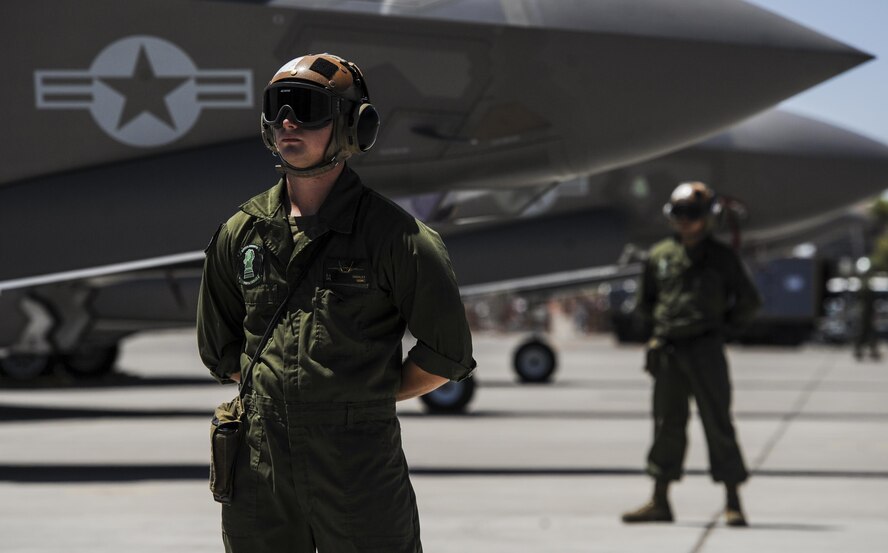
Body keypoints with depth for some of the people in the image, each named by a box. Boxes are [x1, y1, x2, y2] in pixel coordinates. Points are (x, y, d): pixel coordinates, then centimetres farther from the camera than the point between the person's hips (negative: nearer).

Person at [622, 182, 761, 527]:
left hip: (705, 350, -3)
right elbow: (645, 301, 22)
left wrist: (723, 326, 6)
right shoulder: (659, 256, 9)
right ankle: (659, 502, 14)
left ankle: (732, 503, 1)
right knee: (667, 425, 8)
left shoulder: (722, 258, 1)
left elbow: (749, 301, 8)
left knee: (718, 424, -3)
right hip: (667, 352, 3)